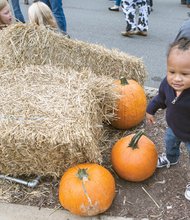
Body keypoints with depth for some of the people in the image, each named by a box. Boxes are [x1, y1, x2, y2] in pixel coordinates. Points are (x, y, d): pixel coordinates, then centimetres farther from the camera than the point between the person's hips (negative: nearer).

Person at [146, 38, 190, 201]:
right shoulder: (167, 83, -26)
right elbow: (161, 98, -2)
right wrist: (150, 110, 12)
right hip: (174, 127, 6)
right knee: (170, 142, 34)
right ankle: (171, 158, 70)